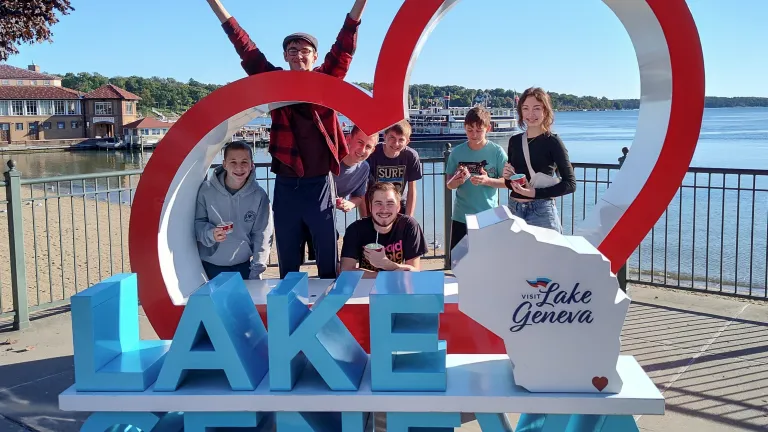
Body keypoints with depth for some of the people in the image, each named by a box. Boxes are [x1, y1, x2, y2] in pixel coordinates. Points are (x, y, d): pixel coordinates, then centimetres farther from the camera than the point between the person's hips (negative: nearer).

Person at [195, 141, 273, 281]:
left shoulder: (259, 195, -8)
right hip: (209, 266, 0)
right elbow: (197, 222, -4)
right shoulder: (206, 189, -10)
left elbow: (262, 236, -4)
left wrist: (256, 271, -6)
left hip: (242, 267, 1)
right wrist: (210, 234, -26)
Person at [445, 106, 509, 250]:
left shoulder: (496, 151, -4)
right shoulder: (457, 152, 2)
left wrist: (487, 180, -20)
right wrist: (457, 180, -17)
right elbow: (449, 185, 6)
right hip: (461, 217, 2)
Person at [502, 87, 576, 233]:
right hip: (513, 209, 5)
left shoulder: (552, 141, -8)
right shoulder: (514, 141, 6)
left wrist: (535, 193, -17)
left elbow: (570, 184, -10)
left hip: (541, 211, -4)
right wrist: (507, 177, -6)